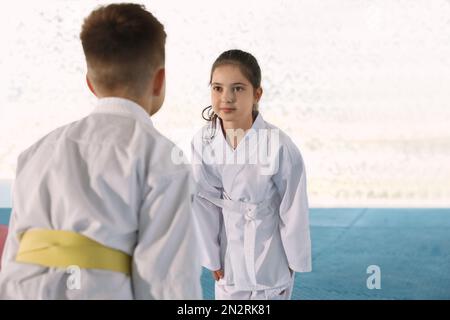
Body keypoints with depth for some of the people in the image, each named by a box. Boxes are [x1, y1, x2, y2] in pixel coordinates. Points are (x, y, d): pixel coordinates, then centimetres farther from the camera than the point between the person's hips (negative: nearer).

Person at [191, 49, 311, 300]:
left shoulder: (279, 146, -24)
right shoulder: (203, 142, -13)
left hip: (270, 256, -3)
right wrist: (212, 257, -1)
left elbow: (294, 211, -13)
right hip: (230, 254, 3)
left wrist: (295, 260, -5)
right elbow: (204, 205, -4)